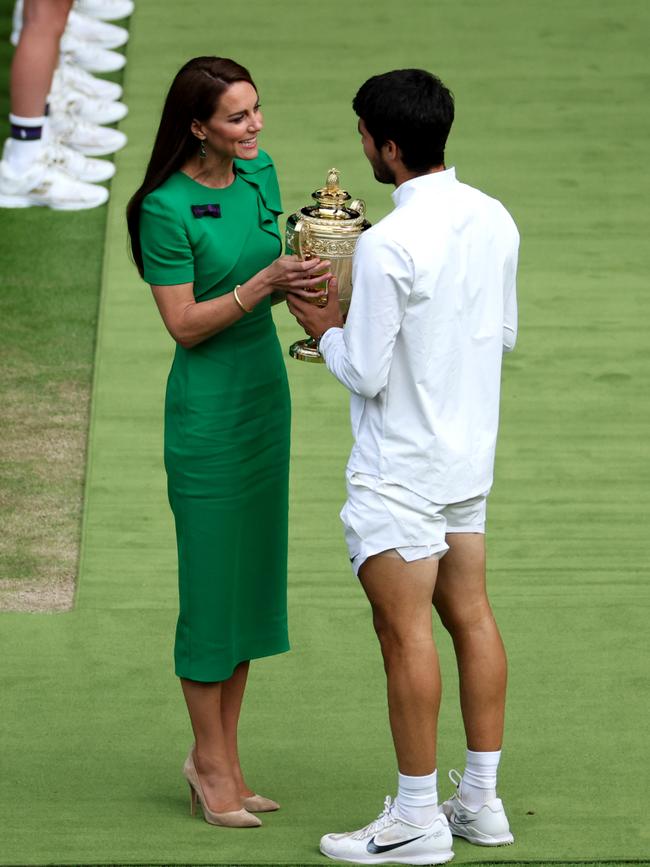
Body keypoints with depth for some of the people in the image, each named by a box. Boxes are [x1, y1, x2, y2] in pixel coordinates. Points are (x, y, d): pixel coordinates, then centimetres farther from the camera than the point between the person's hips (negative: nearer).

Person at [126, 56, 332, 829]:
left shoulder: (260, 172, 3)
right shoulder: (167, 208, -17)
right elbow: (185, 325, -16)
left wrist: (299, 280, -6)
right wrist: (264, 283, -26)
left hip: (265, 390, 7)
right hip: (208, 406, -7)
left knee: (253, 572, 12)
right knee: (211, 580, 1)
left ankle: (223, 756, 22)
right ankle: (211, 762, 13)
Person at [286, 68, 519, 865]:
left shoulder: (387, 246, -23)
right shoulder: (494, 220, 2)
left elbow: (365, 373, -18)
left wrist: (324, 328, 0)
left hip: (399, 465, -8)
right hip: (470, 453, 8)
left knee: (405, 632, -1)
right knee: (470, 616, 14)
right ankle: (481, 801, 21)